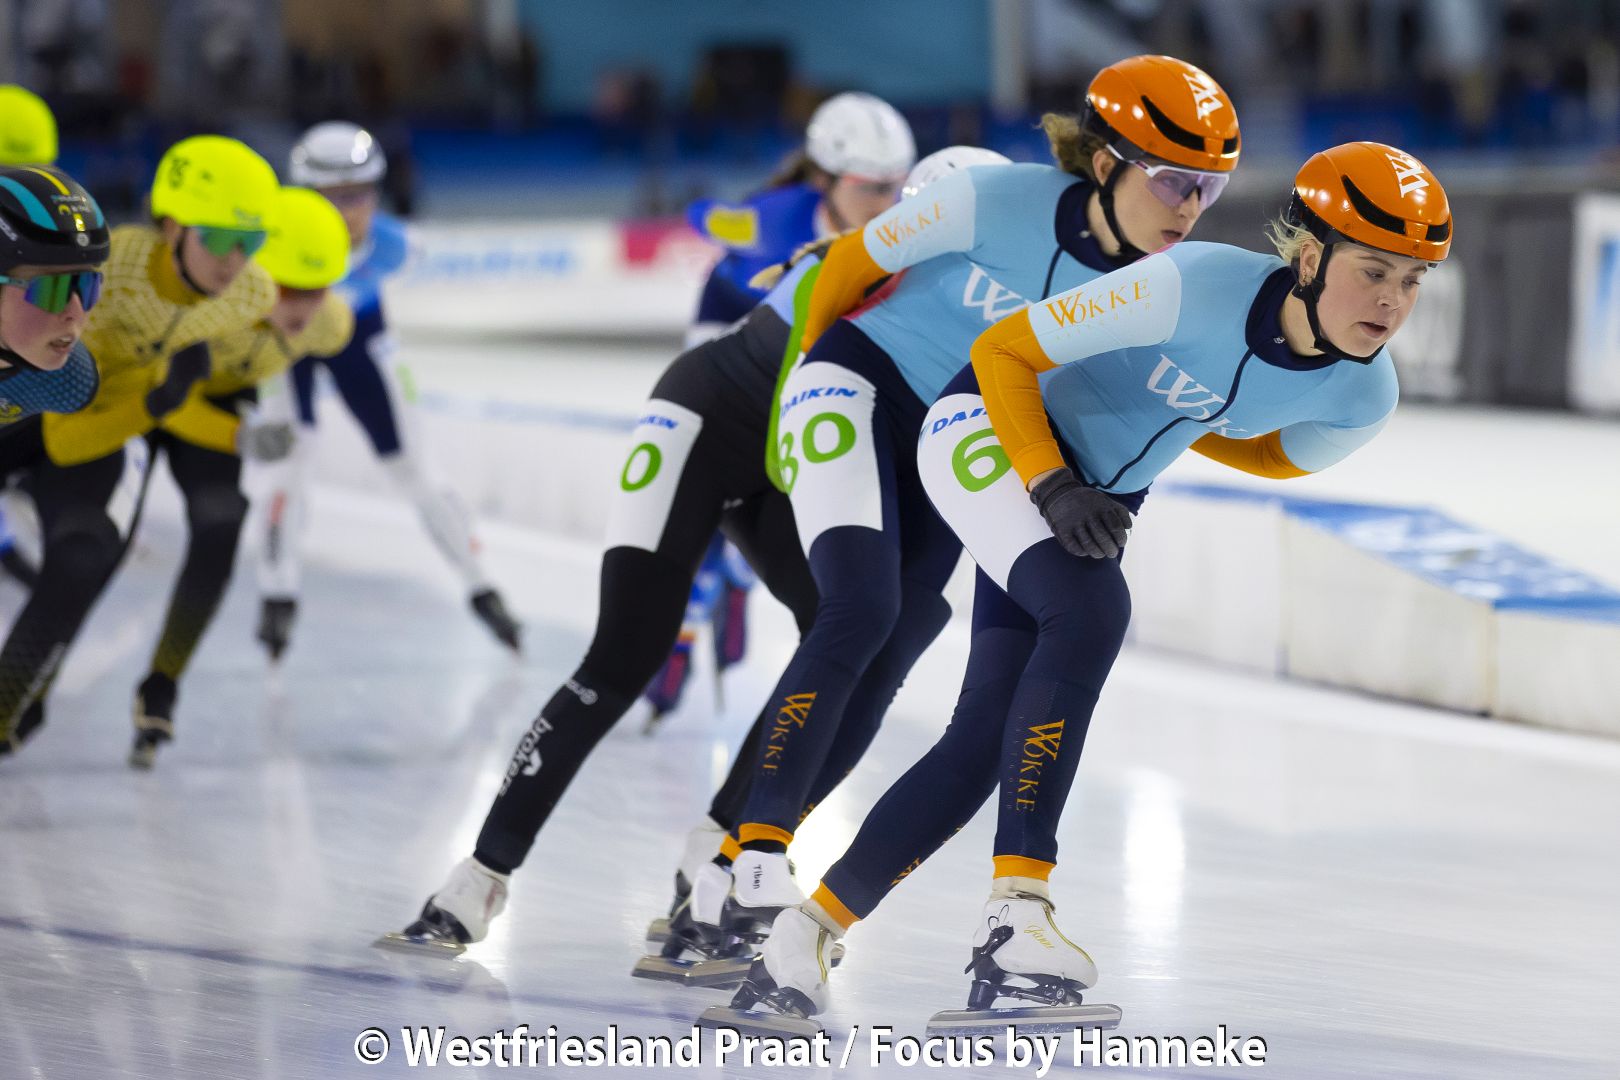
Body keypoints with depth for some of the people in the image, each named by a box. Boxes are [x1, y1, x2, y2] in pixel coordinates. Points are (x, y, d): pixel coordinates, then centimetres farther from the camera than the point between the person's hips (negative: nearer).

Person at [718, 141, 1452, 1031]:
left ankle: (805, 937, 12)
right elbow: (1000, 350, -22)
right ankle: (1015, 908, -33)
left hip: (1099, 493, 7)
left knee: (988, 738, 0)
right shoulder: (1198, 288, -33)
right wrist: (1052, 483, -29)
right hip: (988, 426, -7)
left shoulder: (1361, 397, -15)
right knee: (1091, 611, -32)